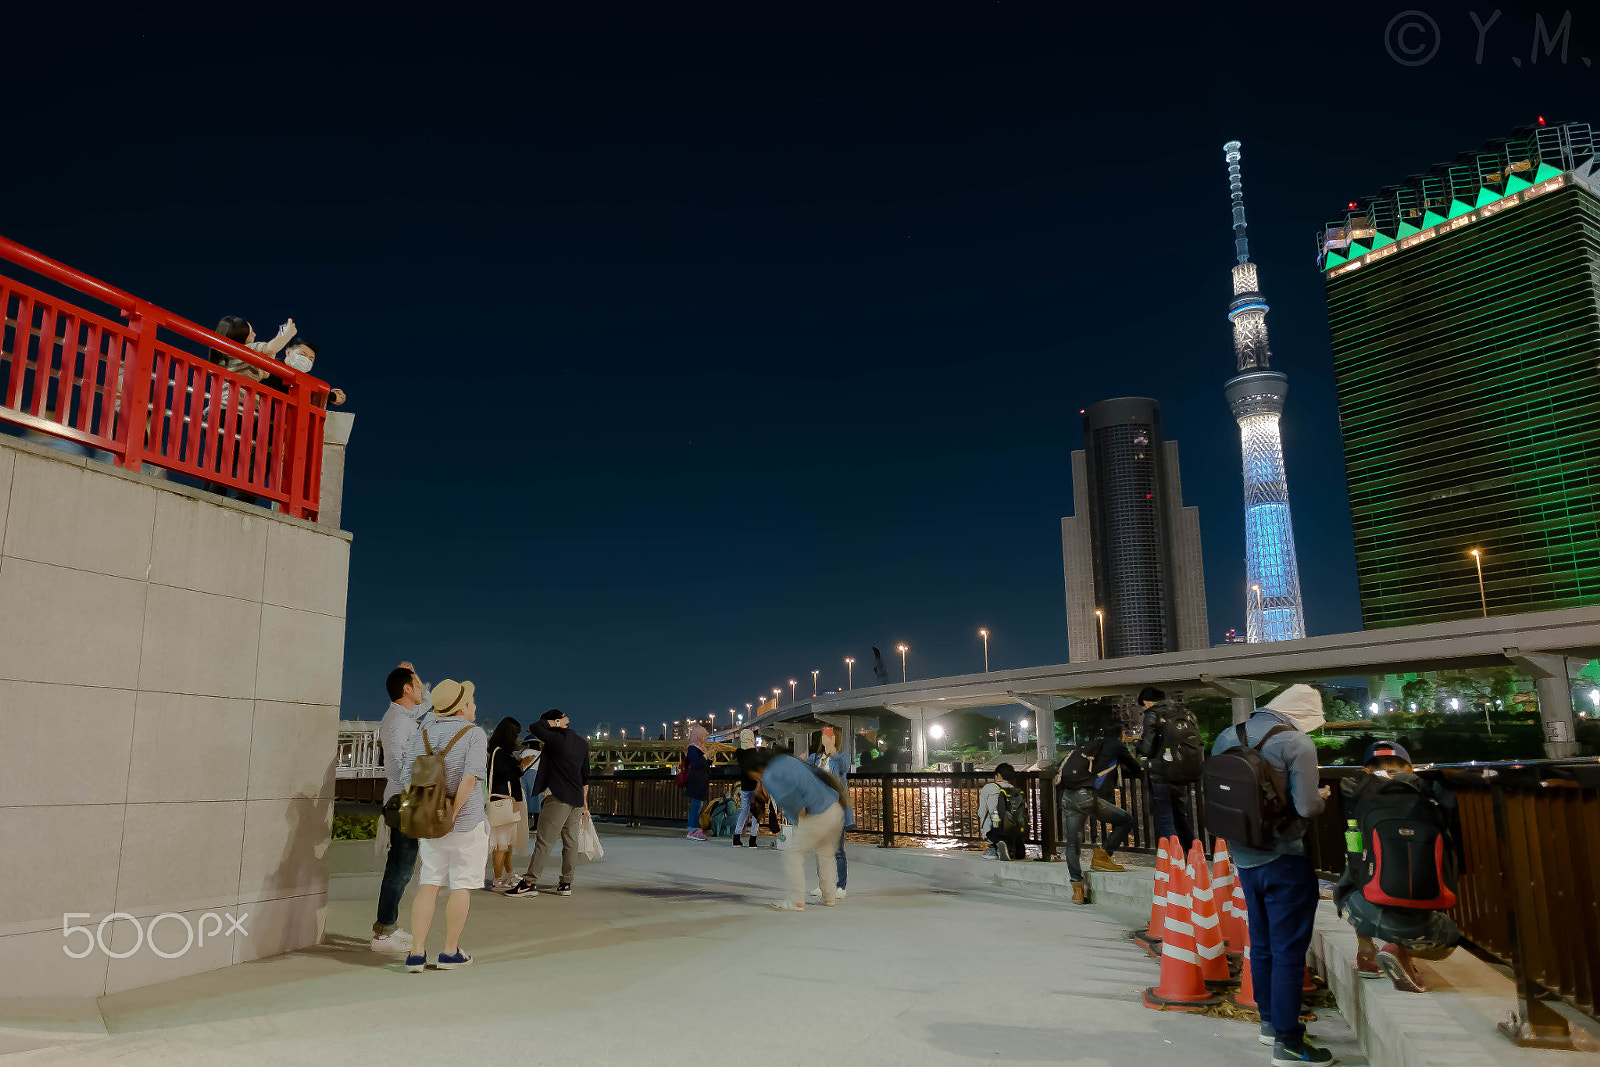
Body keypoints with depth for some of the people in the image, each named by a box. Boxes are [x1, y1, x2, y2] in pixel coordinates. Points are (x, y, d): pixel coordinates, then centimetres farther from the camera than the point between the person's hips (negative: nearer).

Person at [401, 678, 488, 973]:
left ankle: (417, 952, 5)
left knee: (428, 885, 11)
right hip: (466, 823, -5)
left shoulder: (421, 735, 3)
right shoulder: (474, 735, -13)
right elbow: (470, 778, -25)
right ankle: (450, 952, 12)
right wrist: (452, 814, -17)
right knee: (462, 886, 7)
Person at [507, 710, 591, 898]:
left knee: (544, 841, -6)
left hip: (559, 798, -8)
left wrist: (556, 723, -3)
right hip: (576, 799, 8)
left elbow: (535, 727, -13)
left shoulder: (557, 739, -11)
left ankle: (530, 883, -6)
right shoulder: (582, 743, 14)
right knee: (570, 841, 9)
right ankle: (566, 884, 12)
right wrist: (584, 799, 27)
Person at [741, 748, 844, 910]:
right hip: (836, 810, 9)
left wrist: (799, 810, -16)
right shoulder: (784, 759, 13)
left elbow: (786, 796, -32)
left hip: (817, 817, -9)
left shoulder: (769, 777, -13)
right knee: (824, 854, 26)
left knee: (793, 853, 7)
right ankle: (829, 897, 34)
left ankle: (796, 901, 10)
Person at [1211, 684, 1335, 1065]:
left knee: (1261, 945, 20)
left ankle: (1269, 1021, 35)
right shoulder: (1297, 743, -16)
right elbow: (1307, 808, -21)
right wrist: (1321, 797, 0)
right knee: (1289, 951, 3)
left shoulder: (1227, 737, 4)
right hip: (1285, 860, -6)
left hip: (1244, 859, 6)